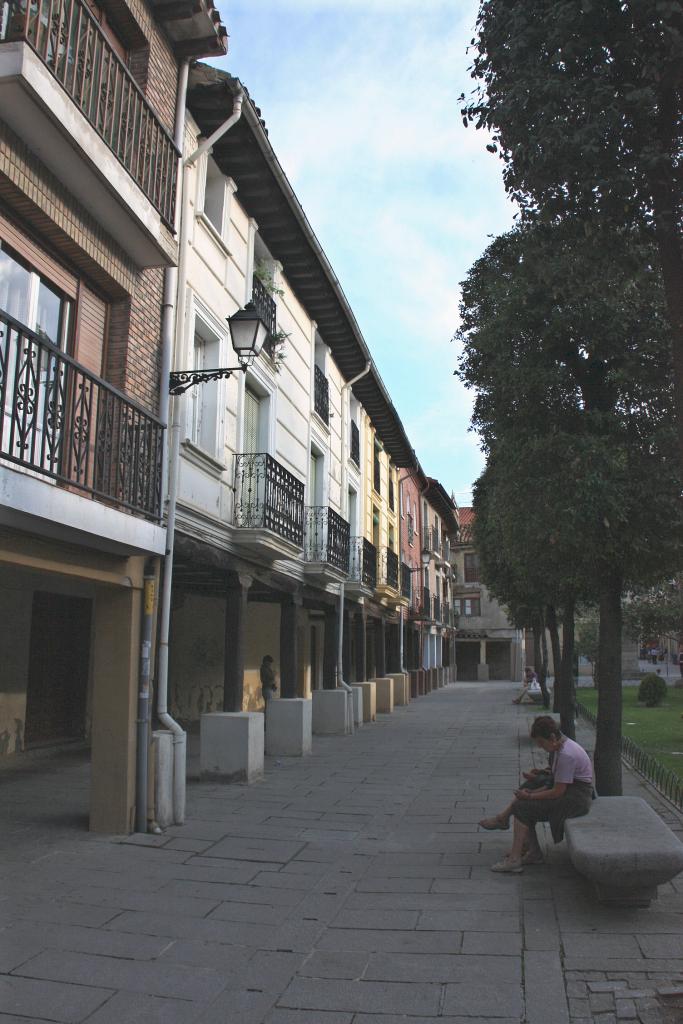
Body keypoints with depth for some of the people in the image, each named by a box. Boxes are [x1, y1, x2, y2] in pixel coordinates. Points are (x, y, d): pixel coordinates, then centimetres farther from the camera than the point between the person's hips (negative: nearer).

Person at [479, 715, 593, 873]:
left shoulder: (566, 755, -23)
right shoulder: (561, 747, 8)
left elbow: (557, 792, -22)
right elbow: (556, 783, 12)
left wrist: (530, 796, -12)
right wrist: (533, 792, 1)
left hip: (576, 798, -10)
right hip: (568, 791, 10)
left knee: (522, 807, -13)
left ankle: (514, 860, -10)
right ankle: (534, 852, 8)